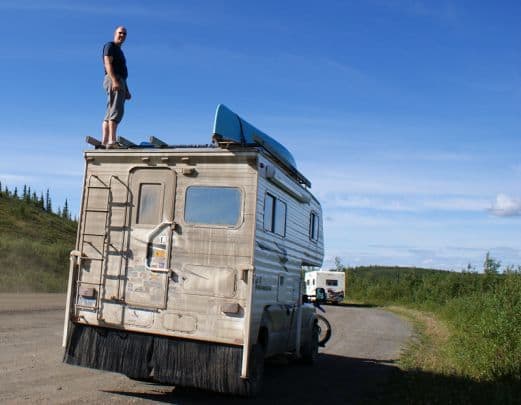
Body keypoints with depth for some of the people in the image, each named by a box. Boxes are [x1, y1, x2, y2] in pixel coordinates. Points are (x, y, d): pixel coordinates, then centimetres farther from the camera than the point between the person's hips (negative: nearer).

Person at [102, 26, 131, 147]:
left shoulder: (119, 51, 29)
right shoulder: (110, 46, 1)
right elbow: (108, 64, -14)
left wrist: (126, 90, 22)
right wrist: (114, 81, -26)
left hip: (119, 81, 10)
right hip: (113, 80, -10)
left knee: (110, 113, 3)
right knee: (116, 110, -20)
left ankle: (104, 141, 0)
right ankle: (112, 141, -28)